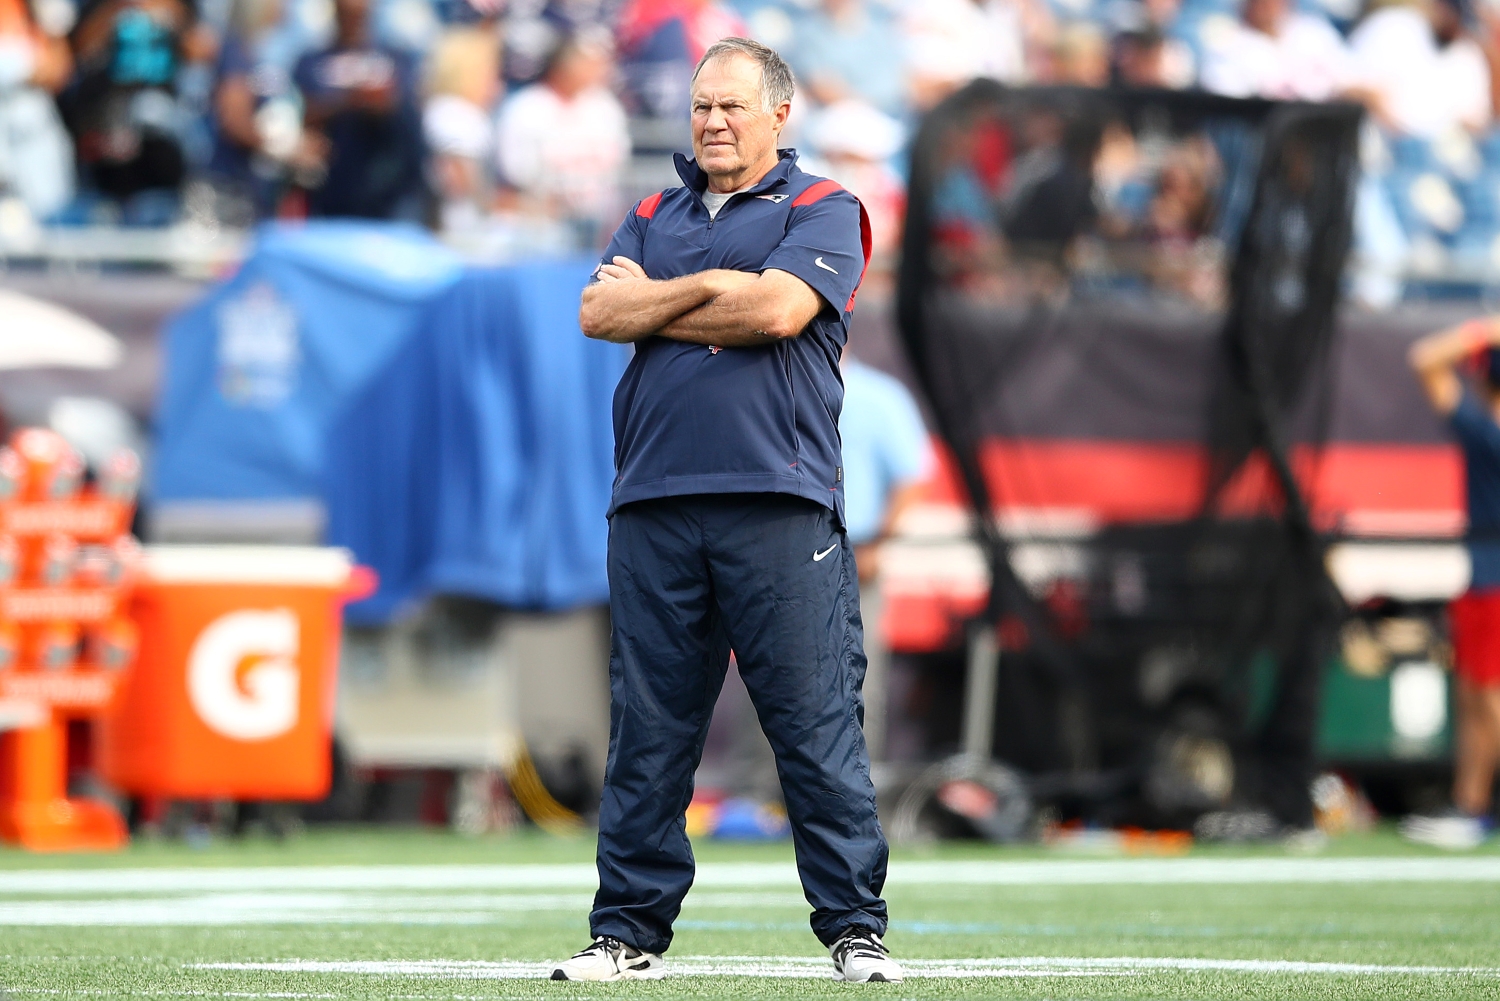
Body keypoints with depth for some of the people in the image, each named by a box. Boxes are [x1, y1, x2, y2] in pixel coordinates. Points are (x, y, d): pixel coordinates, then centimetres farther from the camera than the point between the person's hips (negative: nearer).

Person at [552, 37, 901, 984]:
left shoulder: (822, 210, 7)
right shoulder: (654, 218, 21)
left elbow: (779, 309, -11)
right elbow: (598, 314, 6)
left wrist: (652, 301, 1)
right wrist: (708, 289, -4)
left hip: (778, 505, -4)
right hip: (654, 505, 4)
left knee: (818, 725, -5)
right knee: (648, 729, 4)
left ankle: (856, 930, -1)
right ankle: (630, 932, 9)